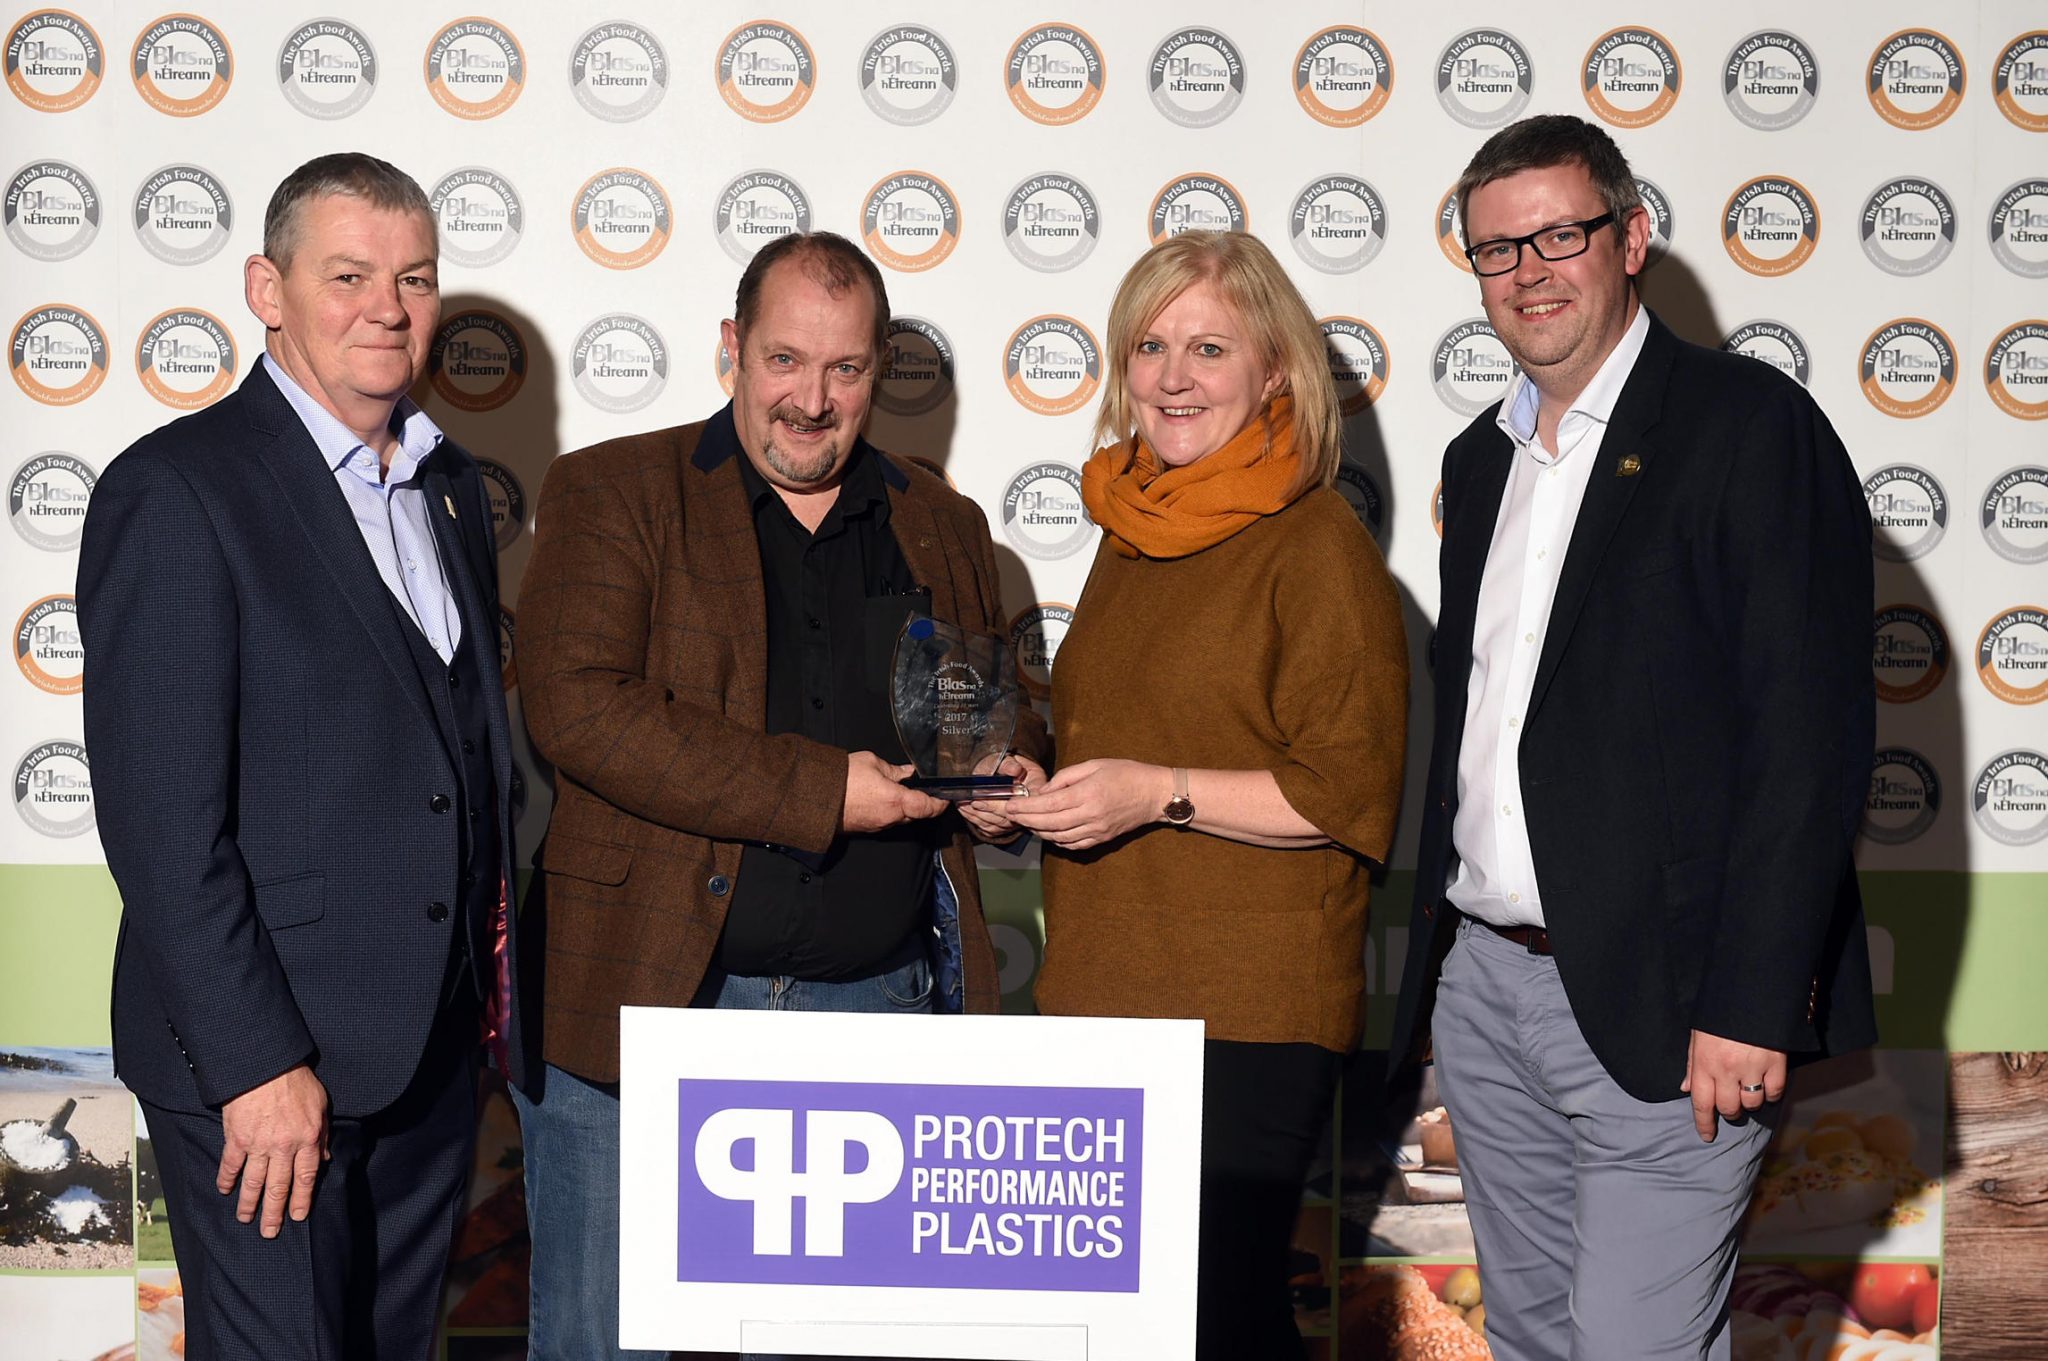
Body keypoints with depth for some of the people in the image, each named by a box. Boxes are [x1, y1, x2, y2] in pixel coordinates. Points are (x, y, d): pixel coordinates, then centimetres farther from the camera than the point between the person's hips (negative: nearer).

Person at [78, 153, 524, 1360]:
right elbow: (160, 817, -16)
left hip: (435, 1044, 7)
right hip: (263, 1056, -7)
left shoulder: (452, 486, 12)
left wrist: (497, 971, 12)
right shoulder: (175, 490, -11)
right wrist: (258, 1062, -18)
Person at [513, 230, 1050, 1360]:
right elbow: (574, 704, -12)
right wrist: (820, 791, -16)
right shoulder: (611, 493, 2)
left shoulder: (943, 527, 15)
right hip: (643, 1004, -3)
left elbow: (1015, 725, 24)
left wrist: (993, 762, -3)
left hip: (880, 1012, 3)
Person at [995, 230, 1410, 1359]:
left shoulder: (1315, 545, -9)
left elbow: (1350, 792, -14)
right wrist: (1029, 790, 14)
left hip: (1250, 1015, -7)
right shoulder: (1132, 531, 16)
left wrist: (1161, 794, -20)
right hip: (1101, 993, 7)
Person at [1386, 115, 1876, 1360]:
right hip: (1485, 983, 7)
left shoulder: (1752, 426, -8)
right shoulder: (1483, 459, 15)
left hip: (1660, 1008, -7)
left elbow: (1811, 733, -14)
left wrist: (1749, 1007, -18)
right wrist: (1438, 955, 15)